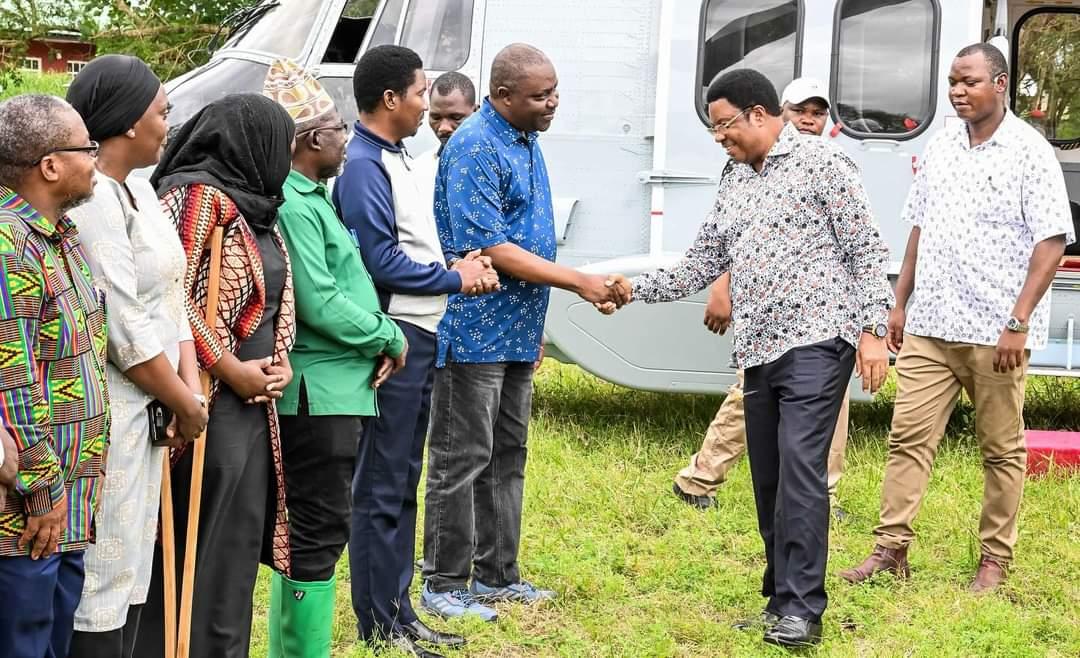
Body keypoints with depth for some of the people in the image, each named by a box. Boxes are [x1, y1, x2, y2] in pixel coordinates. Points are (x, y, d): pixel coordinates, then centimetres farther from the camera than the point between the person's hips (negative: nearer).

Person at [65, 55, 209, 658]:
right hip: (108, 411, -10)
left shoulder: (138, 188, 12)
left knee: (133, 568, 16)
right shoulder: (90, 200, -18)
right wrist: (185, 403, -8)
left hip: (147, 405, 10)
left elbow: (172, 298, 13)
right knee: (104, 571, -4)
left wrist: (190, 385, 1)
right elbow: (124, 328, -19)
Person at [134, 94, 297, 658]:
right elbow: (174, 297, -18)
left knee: (240, 544, 12)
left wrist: (280, 359, 5)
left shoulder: (253, 207, 16)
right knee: (207, 548, -5)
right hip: (213, 401, -9)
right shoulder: (198, 196, -11)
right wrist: (233, 371, -15)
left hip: (254, 399, 9)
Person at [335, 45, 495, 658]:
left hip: (422, 337, 10)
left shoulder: (400, 161, 16)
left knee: (404, 483, 15)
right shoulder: (362, 167, -14)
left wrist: (464, 265, 2)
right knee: (381, 489, -3)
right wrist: (453, 277, -10)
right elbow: (381, 260, -20)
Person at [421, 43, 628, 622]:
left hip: (515, 334, 9)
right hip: (474, 333, -9)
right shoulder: (474, 148, -17)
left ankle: (497, 575, 22)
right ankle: (445, 584, 5)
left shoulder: (525, 142, 12)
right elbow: (489, 249, -23)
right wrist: (579, 282, -20)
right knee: (462, 459, -3)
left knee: (506, 457, 14)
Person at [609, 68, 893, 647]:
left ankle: (801, 610, -15)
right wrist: (637, 289, 7)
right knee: (768, 480, 8)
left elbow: (866, 251, -5)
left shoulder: (820, 162, -3)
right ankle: (780, 599, 15)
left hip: (816, 343, -7)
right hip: (758, 350, 8)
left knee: (800, 470, -16)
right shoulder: (734, 178, 18)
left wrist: (872, 331, -12)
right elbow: (703, 262, 19)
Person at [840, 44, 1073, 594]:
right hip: (929, 325, 5)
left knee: (1001, 449, 5)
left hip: (995, 332, -5)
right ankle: (891, 548, 4)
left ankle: (995, 558, 14)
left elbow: (1052, 242, -11)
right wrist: (900, 302, 14)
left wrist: (1019, 322, -16)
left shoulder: (1030, 152, -7)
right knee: (909, 437, 1)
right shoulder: (939, 149, 11)